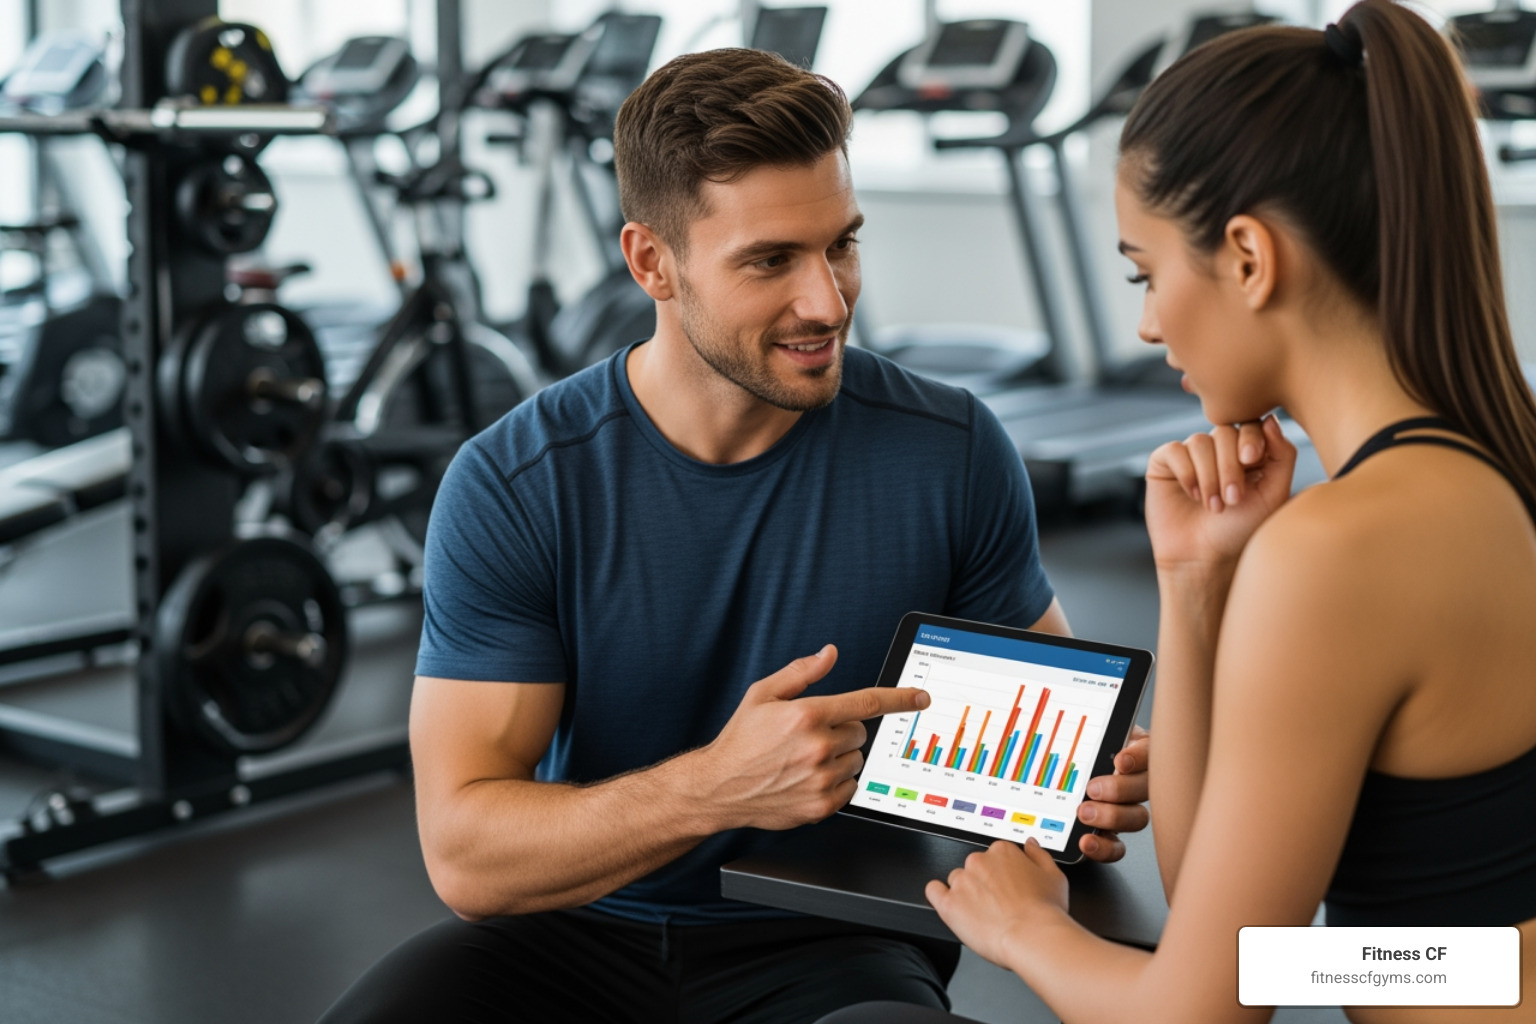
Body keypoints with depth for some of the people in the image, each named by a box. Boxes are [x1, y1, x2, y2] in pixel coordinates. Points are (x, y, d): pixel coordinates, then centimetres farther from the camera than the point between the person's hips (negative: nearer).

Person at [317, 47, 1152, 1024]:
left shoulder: (951, 452, -6)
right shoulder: (511, 487, -11)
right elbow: (464, 856, -16)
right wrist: (716, 787, -32)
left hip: (832, 943, 0)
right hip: (579, 933, 0)